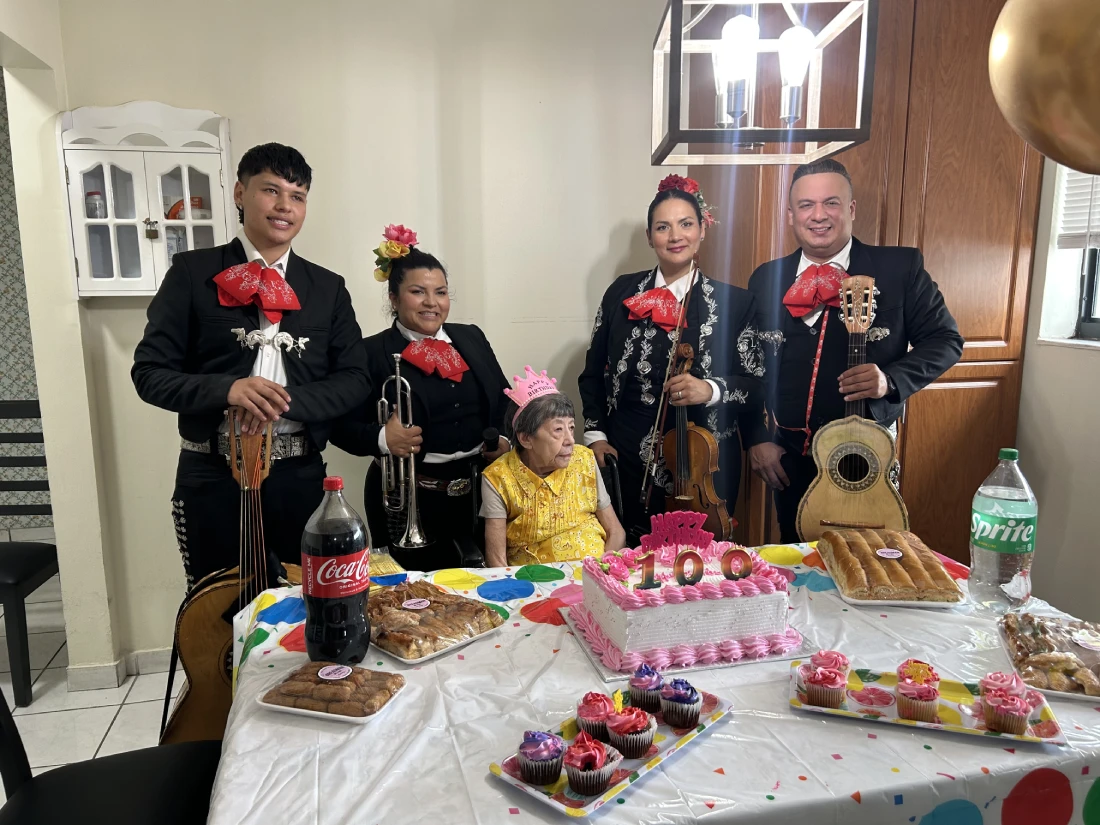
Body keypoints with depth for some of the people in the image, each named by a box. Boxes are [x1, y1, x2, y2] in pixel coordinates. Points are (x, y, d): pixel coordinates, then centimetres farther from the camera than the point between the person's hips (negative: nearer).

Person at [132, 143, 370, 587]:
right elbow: (149, 372, -3)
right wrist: (227, 390, -21)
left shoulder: (328, 287, 7)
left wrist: (288, 400, -15)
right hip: (213, 479, -2)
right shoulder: (193, 272, 0)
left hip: (300, 478, 2)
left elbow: (355, 379, 2)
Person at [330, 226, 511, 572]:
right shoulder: (373, 352, -6)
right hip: (409, 501, -4)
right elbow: (342, 424, -7)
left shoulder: (471, 338, 9)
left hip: (482, 490, 5)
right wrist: (382, 439, -24)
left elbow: (504, 399, 15)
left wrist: (506, 439, -2)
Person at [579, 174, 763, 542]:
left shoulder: (733, 301, -3)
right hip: (629, 460, 2)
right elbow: (594, 371, 10)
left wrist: (711, 389, -20)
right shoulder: (623, 292, 3)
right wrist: (595, 433, 1)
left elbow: (756, 381, -2)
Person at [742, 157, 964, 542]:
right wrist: (756, 438, -1)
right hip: (788, 455, 3)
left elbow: (945, 339, -1)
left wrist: (891, 379, -19)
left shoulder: (900, 268, -4)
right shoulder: (766, 279, 3)